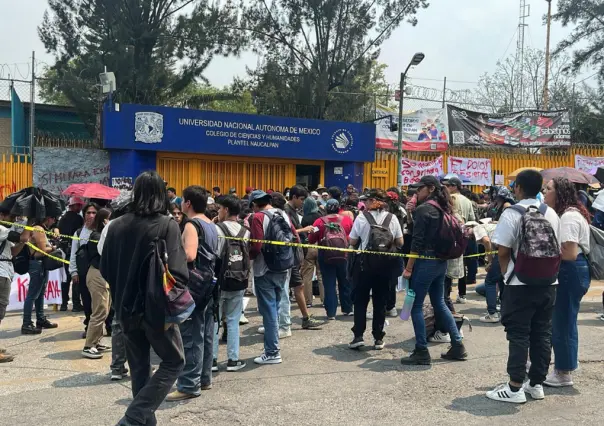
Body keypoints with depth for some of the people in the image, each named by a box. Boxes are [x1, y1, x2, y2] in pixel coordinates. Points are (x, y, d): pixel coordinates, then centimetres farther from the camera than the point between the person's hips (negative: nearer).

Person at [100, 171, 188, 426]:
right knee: (173, 362, 9)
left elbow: (105, 269, 8)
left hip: (126, 307, 5)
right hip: (155, 307, -5)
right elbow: (176, 272, -20)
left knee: (139, 367, 17)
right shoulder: (166, 225, -14)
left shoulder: (116, 226, 1)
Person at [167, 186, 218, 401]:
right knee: (206, 334, 13)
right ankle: (204, 378, 21)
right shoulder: (211, 225, 14)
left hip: (194, 285, -9)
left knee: (191, 336, -5)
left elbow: (189, 255, -28)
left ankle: (189, 385, -2)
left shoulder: (192, 225, -14)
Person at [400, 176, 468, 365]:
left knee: (416, 306, 0)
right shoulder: (443, 209, 11)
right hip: (441, 262, 8)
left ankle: (421, 352, 3)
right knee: (439, 303, 17)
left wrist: (408, 268, -14)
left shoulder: (423, 209, -13)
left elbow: (417, 242, -17)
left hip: (425, 262, -8)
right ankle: (457, 345, 19)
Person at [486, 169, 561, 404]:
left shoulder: (512, 214, -12)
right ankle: (536, 384, 19)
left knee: (519, 335, -1)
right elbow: (557, 249, 10)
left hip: (521, 284, -6)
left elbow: (503, 251, -13)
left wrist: (506, 273, 4)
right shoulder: (552, 213, 7)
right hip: (547, 282, 6)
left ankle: (515, 388, 2)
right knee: (542, 334, 11)